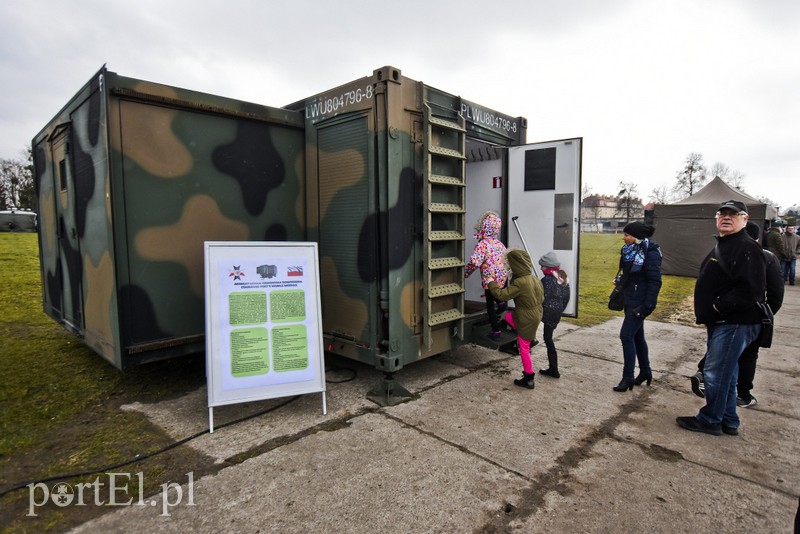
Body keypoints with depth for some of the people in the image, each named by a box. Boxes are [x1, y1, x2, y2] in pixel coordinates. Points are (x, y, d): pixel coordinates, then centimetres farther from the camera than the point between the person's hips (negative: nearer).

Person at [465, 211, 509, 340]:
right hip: (503, 278, 6)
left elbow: (475, 262, -25)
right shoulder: (500, 244, 7)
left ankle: (496, 331, 15)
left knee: (490, 305, 8)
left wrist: (465, 273, -11)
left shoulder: (482, 244, -15)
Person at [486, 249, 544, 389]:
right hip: (536, 314, 8)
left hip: (526, 319, -8)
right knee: (506, 316, 25)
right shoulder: (534, 279, 1)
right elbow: (541, 297, 12)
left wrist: (491, 283, -8)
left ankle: (529, 378, 17)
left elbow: (502, 295, -24)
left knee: (524, 348, 5)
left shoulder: (519, 283, -26)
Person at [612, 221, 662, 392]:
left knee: (626, 335, -7)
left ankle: (628, 377, 3)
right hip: (630, 300, 8)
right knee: (637, 336, 16)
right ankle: (645, 371, 31)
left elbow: (655, 281, -18)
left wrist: (646, 306, -20)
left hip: (639, 302, -8)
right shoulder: (630, 250, 7)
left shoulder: (650, 253, -16)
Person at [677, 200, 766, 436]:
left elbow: (750, 291, -26)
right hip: (719, 323, 10)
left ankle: (710, 420, 14)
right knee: (725, 373, 18)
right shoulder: (721, 246, 16)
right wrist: (706, 312, 13)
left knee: (715, 373, -1)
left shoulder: (747, 249, -16)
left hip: (735, 324, -10)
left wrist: (718, 307, -19)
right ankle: (729, 421, 31)